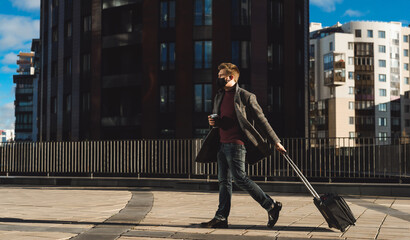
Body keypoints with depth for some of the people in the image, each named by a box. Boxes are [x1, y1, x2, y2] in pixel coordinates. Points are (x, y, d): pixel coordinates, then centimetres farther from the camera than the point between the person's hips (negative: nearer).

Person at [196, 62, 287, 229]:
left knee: (239, 178, -11)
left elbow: (261, 120, -4)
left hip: (236, 144, -8)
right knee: (224, 181, 7)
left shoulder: (245, 97, -6)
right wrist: (213, 122, 2)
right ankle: (221, 218, 10)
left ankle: (271, 206, 0)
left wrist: (276, 142, -3)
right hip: (222, 144, 8)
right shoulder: (219, 97, 17)